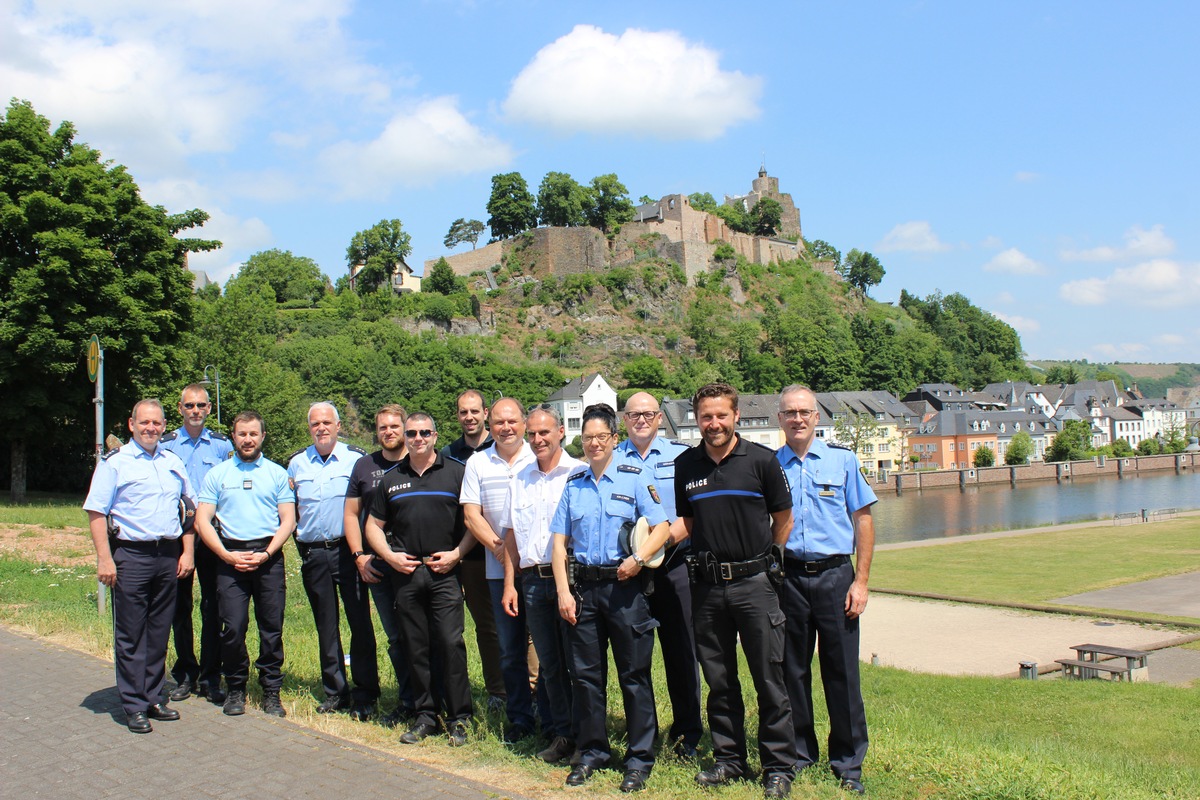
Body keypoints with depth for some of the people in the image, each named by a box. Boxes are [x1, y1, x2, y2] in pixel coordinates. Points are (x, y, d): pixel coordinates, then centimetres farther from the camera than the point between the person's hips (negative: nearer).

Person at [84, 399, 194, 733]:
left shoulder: (173, 462, 13)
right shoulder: (115, 463, -1)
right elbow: (96, 513, -6)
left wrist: (187, 552, 10)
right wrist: (104, 558, -14)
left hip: (169, 554, 5)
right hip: (131, 555, -4)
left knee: (159, 633, 11)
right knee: (130, 635, 0)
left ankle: (154, 697, 21)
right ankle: (134, 706, 7)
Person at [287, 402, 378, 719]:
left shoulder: (356, 459, 0)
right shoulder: (296, 463, 10)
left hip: (347, 549, -3)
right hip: (312, 553, 3)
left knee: (360, 622, -4)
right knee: (326, 625, 10)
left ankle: (365, 695, 3)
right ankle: (335, 691, 20)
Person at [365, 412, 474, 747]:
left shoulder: (456, 472, 2)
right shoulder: (392, 478, 13)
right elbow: (374, 525, 17)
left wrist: (456, 554, -9)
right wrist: (389, 556, 2)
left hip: (444, 572, -3)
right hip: (406, 571, 3)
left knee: (451, 644, -8)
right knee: (415, 647, 7)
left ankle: (459, 718, 3)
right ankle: (425, 716, 18)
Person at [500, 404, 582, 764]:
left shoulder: (579, 474, -3)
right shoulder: (521, 479, 13)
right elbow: (511, 534, 17)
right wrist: (510, 583, 11)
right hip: (533, 581, 5)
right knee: (549, 664, 10)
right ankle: (561, 734, 20)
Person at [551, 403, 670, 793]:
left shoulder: (633, 477, 1)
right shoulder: (573, 483, 10)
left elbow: (662, 527, -3)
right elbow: (560, 541, 8)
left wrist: (638, 558, -19)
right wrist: (563, 592, 0)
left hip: (625, 586, -3)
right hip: (584, 587, 3)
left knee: (634, 673, 2)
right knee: (586, 673, 9)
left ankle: (639, 757, 12)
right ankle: (592, 751, 23)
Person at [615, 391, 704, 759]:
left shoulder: (681, 455, 5)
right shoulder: (610, 460, 8)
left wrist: (664, 539, -16)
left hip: (675, 564, -1)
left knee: (681, 650, 2)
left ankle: (687, 733, 14)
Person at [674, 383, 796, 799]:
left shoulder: (761, 460, -5)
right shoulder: (685, 466, 5)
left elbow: (783, 519, 5)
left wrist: (766, 561, 7)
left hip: (754, 582, -3)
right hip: (707, 585, 3)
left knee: (769, 679, 2)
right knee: (719, 680, 12)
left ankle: (779, 767, 14)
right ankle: (729, 759, 25)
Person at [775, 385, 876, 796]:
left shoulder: (842, 459, 3)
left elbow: (863, 520, 3)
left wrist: (861, 581, -4)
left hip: (834, 575, -1)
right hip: (788, 577, 1)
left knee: (842, 670, 2)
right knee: (792, 669, 9)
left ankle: (848, 762, 15)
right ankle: (799, 753, 24)